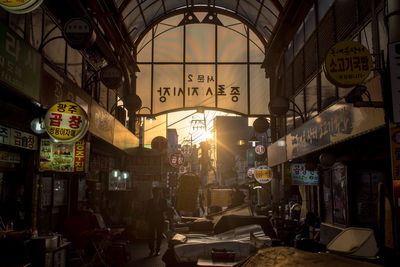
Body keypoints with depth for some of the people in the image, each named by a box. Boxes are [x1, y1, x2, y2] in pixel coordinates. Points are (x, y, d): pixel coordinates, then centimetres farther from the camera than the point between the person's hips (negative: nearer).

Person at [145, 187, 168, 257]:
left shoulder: (163, 201, 5)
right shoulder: (150, 201, 9)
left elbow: (165, 210, 1)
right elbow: (147, 210, 9)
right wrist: (147, 220, 2)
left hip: (160, 220, -1)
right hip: (151, 220, 1)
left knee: (159, 235, 4)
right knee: (151, 236, -4)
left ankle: (157, 250, 14)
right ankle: (151, 250, 5)